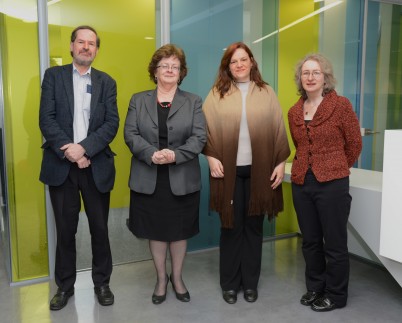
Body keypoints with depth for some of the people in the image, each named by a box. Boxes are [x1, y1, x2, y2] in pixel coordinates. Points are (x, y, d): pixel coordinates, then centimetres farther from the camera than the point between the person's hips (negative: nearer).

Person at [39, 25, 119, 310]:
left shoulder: (107, 82, 9)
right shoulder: (54, 75, 6)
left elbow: (112, 123, -3)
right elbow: (46, 119, -4)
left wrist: (83, 147, -16)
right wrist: (69, 150, -15)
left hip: (96, 165, 1)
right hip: (61, 165, 0)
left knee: (100, 228, 9)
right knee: (65, 230, 9)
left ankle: (102, 283, 26)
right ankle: (65, 286, 26)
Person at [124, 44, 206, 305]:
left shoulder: (194, 102, 5)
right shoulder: (138, 100, 7)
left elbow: (199, 137, -5)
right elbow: (131, 134, -2)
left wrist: (175, 154, -21)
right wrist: (152, 154, -20)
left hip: (182, 179, 0)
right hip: (149, 179, 1)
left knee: (179, 230, 10)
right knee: (156, 230, 10)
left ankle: (177, 277, 31)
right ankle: (161, 279, 30)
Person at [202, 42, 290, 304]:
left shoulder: (266, 93, 7)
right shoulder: (216, 94, 4)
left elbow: (279, 129, 4)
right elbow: (206, 128, -1)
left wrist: (281, 162, -1)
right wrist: (211, 157, -12)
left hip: (259, 170, 1)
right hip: (228, 170, -1)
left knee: (254, 226, 9)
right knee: (231, 226, 7)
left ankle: (250, 282, 24)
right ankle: (230, 283, 21)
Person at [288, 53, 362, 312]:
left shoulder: (341, 104, -7)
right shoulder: (294, 111, 7)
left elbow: (354, 144, 2)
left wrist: (335, 168, 11)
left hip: (332, 183, -5)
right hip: (301, 183, 5)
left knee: (334, 243, 5)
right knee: (310, 241, 15)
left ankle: (336, 295, 23)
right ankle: (315, 288, 32)